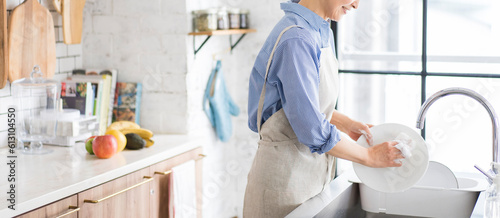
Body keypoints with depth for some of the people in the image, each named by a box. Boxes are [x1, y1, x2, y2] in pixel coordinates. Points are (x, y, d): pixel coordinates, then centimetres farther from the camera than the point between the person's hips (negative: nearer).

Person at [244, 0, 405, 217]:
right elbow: (312, 130, -24)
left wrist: (346, 124, 5)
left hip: (313, 170, 9)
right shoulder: (296, 40, -23)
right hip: (285, 173, -9)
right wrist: (369, 156, -13)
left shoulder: (322, 33, 7)